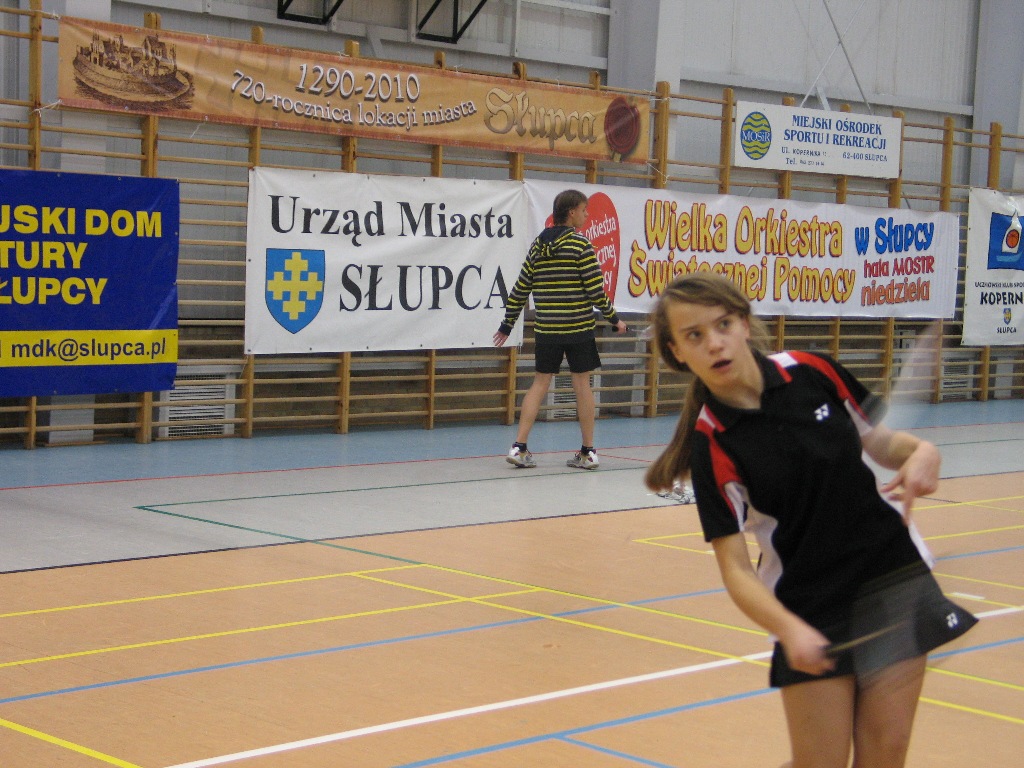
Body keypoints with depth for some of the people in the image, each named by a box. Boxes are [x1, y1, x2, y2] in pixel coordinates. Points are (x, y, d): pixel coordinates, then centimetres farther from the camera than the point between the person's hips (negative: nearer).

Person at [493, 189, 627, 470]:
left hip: (546, 329, 4)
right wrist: (613, 318, 2)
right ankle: (588, 452, 10)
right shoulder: (580, 244, -7)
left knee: (540, 382, 8)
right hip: (579, 327, -4)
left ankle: (519, 447, 1)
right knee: (582, 383, 4)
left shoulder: (538, 245, 8)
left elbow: (521, 288, 10)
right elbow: (595, 289, -10)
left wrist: (507, 324, 17)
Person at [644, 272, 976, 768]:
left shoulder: (813, 373, -5)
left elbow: (880, 442, 10)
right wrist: (789, 629, -32)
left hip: (896, 581, 3)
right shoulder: (711, 445, -14)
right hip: (810, 613, -3)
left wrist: (920, 452, -13)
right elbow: (735, 565, -16)